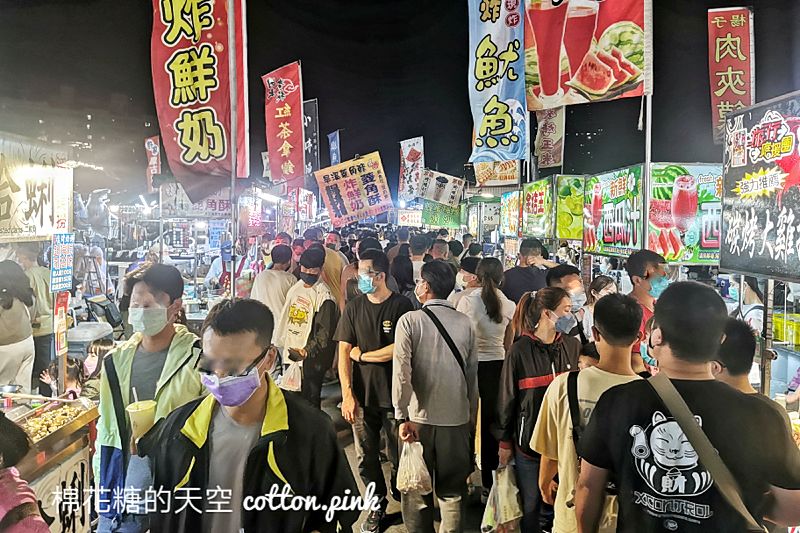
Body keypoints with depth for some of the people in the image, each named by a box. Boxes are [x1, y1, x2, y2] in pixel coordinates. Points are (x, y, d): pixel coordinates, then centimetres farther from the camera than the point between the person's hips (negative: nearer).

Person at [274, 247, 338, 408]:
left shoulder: (324, 296, -16)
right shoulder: (296, 288, 9)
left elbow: (325, 332, -18)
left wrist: (307, 351, -22)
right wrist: (281, 342, 17)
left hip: (310, 359, -8)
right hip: (290, 353, 8)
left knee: (309, 399, 5)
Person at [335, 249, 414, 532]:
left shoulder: (402, 305, -6)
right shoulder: (354, 308, 2)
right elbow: (343, 353, 0)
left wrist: (362, 354, -5)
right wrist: (347, 394, -8)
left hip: (394, 395, -3)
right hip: (362, 395, 3)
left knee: (399, 455, 7)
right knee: (366, 457, 12)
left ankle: (402, 499, 33)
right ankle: (377, 505, 34)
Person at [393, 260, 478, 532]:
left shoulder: (410, 320, -9)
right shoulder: (465, 324, -1)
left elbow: (401, 371, -16)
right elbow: (473, 375, 3)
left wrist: (403, 417, -13)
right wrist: (471, 418, 13)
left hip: (419, 418, -2)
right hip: (457, 419, 3)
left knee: (417, 489, 14)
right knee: (452, 492, 17)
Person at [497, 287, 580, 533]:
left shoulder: (573, 346, -1)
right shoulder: (520, 351, -10)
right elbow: (507, 399, -3)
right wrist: (505, 442, 1)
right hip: (529, 440, -2)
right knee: (531, 505, 12)